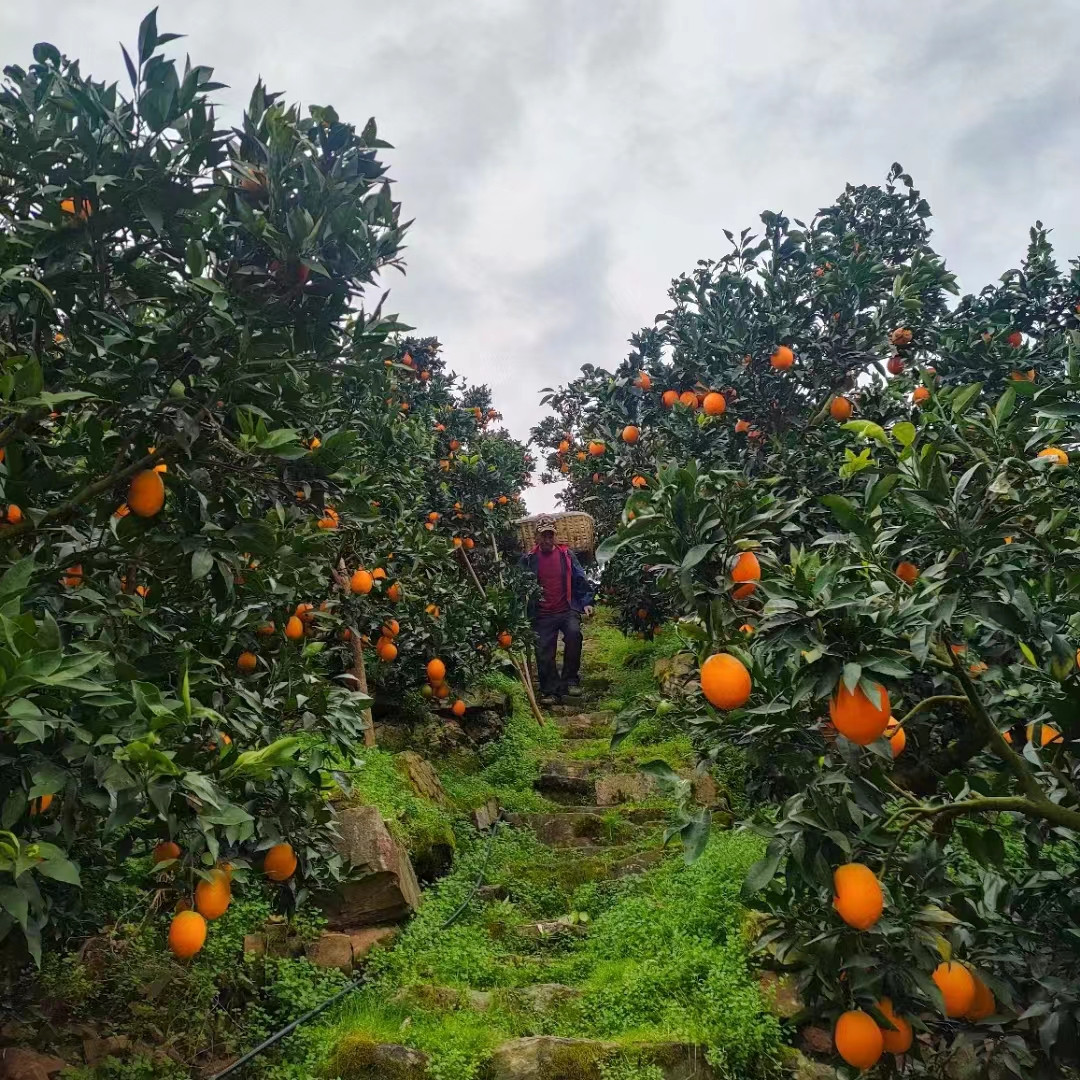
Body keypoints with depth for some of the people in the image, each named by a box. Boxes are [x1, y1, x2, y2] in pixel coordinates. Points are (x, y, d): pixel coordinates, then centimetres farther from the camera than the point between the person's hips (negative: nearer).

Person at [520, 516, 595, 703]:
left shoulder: (566, 554, 6)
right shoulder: (529, 559, 5)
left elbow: (580, 579, 7)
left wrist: (586, 602, -2)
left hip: (567, 610, -1)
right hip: (542, 615, 1)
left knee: (574, 634, -27)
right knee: (544, 653, -2)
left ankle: (570, 679, -13)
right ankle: (550, 691, 14)